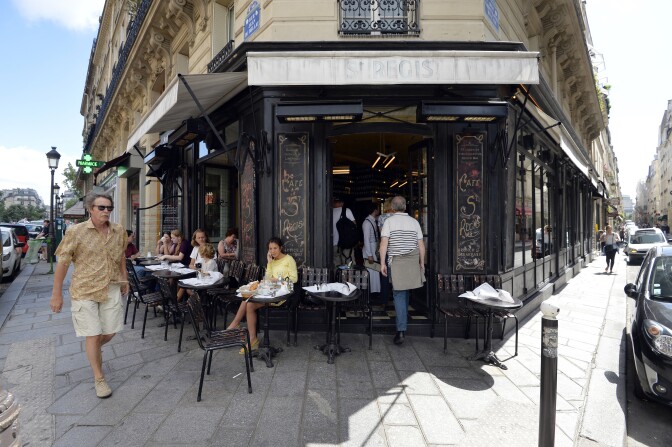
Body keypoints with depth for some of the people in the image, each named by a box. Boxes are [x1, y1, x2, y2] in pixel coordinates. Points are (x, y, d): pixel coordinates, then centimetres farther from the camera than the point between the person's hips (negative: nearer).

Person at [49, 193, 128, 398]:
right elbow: (62, 262, -7)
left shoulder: (119, 231, 1)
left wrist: (124, 279, 15)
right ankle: (99, 378, 22)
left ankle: (95, 350, 48)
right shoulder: (76, 231, -11)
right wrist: (56, 294, -6)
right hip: (85, 291, -3)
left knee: (110, 331, 12)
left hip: (112, 289, 4)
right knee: (93, 335, 4)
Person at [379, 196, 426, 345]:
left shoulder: (389, 221, -3)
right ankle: (404, 319, 36)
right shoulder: (414, 222, 7)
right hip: (412, 262, 3)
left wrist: (382, 263, -8)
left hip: (395, 262, -3)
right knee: (405, 291, 20)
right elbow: (421, 245, 6)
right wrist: (422, 263, 14)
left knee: (399, 294, -2)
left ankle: (401, 330, -8)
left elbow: (384, 243, -11)